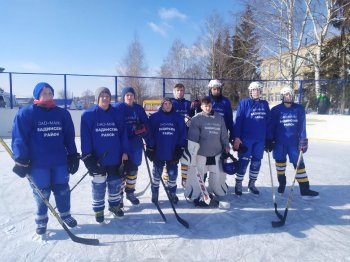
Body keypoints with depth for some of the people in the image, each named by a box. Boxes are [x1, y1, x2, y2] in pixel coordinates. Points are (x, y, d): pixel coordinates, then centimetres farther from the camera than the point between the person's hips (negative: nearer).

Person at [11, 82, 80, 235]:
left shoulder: (62, 113, 6)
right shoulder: (26, 113, -4)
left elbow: (69, 136, 8)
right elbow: (19, 138, -7)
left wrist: (73, 156, 6)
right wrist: (21, 160, -12)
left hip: (60, 160, 3)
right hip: (37, 162, -3)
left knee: (62, 189, 11)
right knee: (42, 193, 9)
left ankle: (65, 214, 32)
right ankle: (41, 220, 30)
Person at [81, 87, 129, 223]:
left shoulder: (117, 114, 4)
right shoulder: (88, 114, -5)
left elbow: (123, 134, 5)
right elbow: (85, 136, -7)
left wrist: (125, 152, 1)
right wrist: (87, 155, -11)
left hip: (115, 157, 3)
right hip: (97, 158, -3)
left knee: (115, 182, 14)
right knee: (99, 184, 6)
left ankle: (114, 205, 35)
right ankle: (98, 209, 25)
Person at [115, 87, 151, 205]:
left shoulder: (139, 109, 7)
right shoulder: (118, 108, -5)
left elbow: (146, 125, 6)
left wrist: (149, 142, 2)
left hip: (135, 143, 4)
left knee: (133, 168, 13)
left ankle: (130, 192, 30)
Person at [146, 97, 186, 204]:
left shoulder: (178, 118, 2)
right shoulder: (154, 117, -2)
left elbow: (182, 134, 4)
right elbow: (150, 133, -2)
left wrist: (180, 148, -1)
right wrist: (150, 149, -5)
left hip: (173, 153, 1)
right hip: (158, 152, -1)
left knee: (173, 174, 9)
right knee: (157, 174, 12)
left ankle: (172, 193, 29)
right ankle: (154, 193, 29)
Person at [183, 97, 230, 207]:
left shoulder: (219, 118, 7)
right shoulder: (196, 119, -6)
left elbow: (224, 134, 14)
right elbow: (192, 137, -10)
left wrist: (226, 146, 10)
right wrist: (192, 152, -13)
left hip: (216, 154, 4)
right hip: (201, 154, -4)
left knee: (218, 175, 11)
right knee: (197, 175, 1)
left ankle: (217, 194, 35)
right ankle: (195, 197, 18)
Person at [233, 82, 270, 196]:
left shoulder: (265, 104, 10)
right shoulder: (244, 103, -3)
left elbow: (268, 121, 13)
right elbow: (238, 121, -8)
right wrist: (237, 137, -14)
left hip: (260, 139, 5)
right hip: (246, 138, -4)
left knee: (256, 162, 11)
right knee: (243, 162, 0)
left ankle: (252, 184, 27)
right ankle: (238, 185, 14)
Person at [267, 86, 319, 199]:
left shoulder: (299, 109, 1)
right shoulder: (276, 110, -2)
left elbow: (302, 125, 0)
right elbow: (271, 126, -1)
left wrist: (303, 140, -6)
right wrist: (269, 141, -3)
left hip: (294, 142, 1)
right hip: (279, 142, 0)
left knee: (299, 164, 0)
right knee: (280, 162, 10)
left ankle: (305, 190, 6)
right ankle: (282, 184, 30)